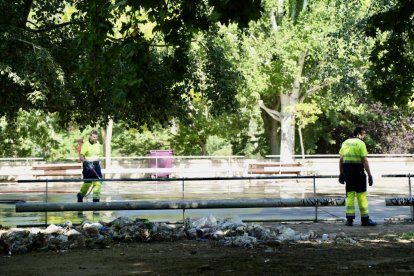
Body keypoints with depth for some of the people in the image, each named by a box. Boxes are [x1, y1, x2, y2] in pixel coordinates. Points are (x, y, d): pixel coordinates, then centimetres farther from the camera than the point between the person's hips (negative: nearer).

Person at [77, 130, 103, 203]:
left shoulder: (98, 143, 6)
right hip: (88, 165, -4)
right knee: (87, 183, 4)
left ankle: (96, 199, -2)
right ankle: (80, 195, 31)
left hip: (96, 165, 5)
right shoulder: (86, 145, -12)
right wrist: (86, 162, -30)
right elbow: (81, 156, -14)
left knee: (98, 182, -7)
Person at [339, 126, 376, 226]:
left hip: (347, 170, 6)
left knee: (349, 194, 10)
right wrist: (369, 175, -9)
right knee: (361, 195, 1)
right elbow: (365, 161, -12)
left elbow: (341, 160, 10)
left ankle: (349, 219, 8)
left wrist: (341, 173, 15)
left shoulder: (345, 143, 10)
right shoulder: (360, 143, -8)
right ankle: (365, 219, 5)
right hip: (358, 171, -6)